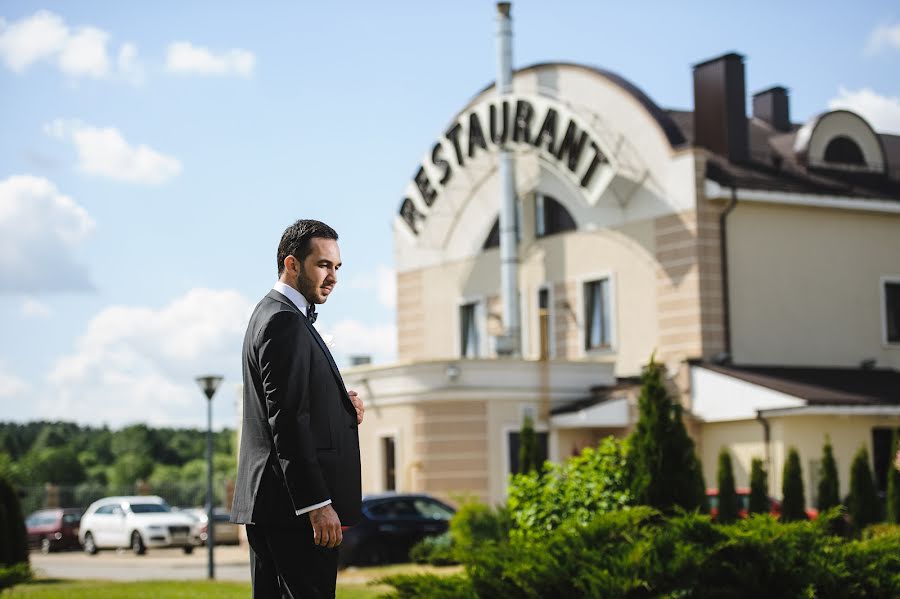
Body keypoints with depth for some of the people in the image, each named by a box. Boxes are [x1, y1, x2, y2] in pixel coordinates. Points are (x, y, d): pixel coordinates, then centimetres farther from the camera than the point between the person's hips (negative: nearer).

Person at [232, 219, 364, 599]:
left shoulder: (270, 314, 19)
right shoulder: (285, 322, -14)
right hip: (294, 505, -11)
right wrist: (318, 505, -22)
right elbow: (288, 422, -21)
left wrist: (342, 407, 4)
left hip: (265, 500, 11)